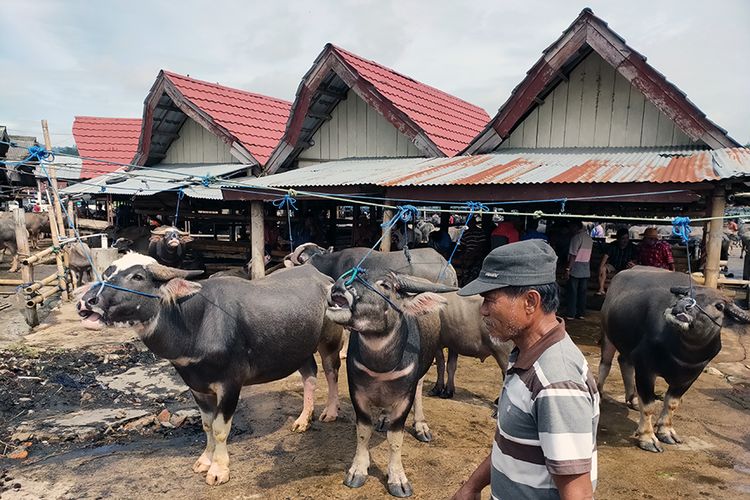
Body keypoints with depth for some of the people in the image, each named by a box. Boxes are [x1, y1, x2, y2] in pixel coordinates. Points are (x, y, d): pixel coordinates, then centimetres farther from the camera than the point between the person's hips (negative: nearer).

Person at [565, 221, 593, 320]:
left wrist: (568, 269, -15)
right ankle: (581, 313, 14)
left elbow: (573, 255, -17)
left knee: (572, 293, -1)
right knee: (582, 293, 11)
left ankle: (571, 314, 1)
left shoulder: (576, 237, -13)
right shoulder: (589, 238, 11)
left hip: (575, 270, -7)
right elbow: (588, 255, 15)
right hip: (586, 271, 7)